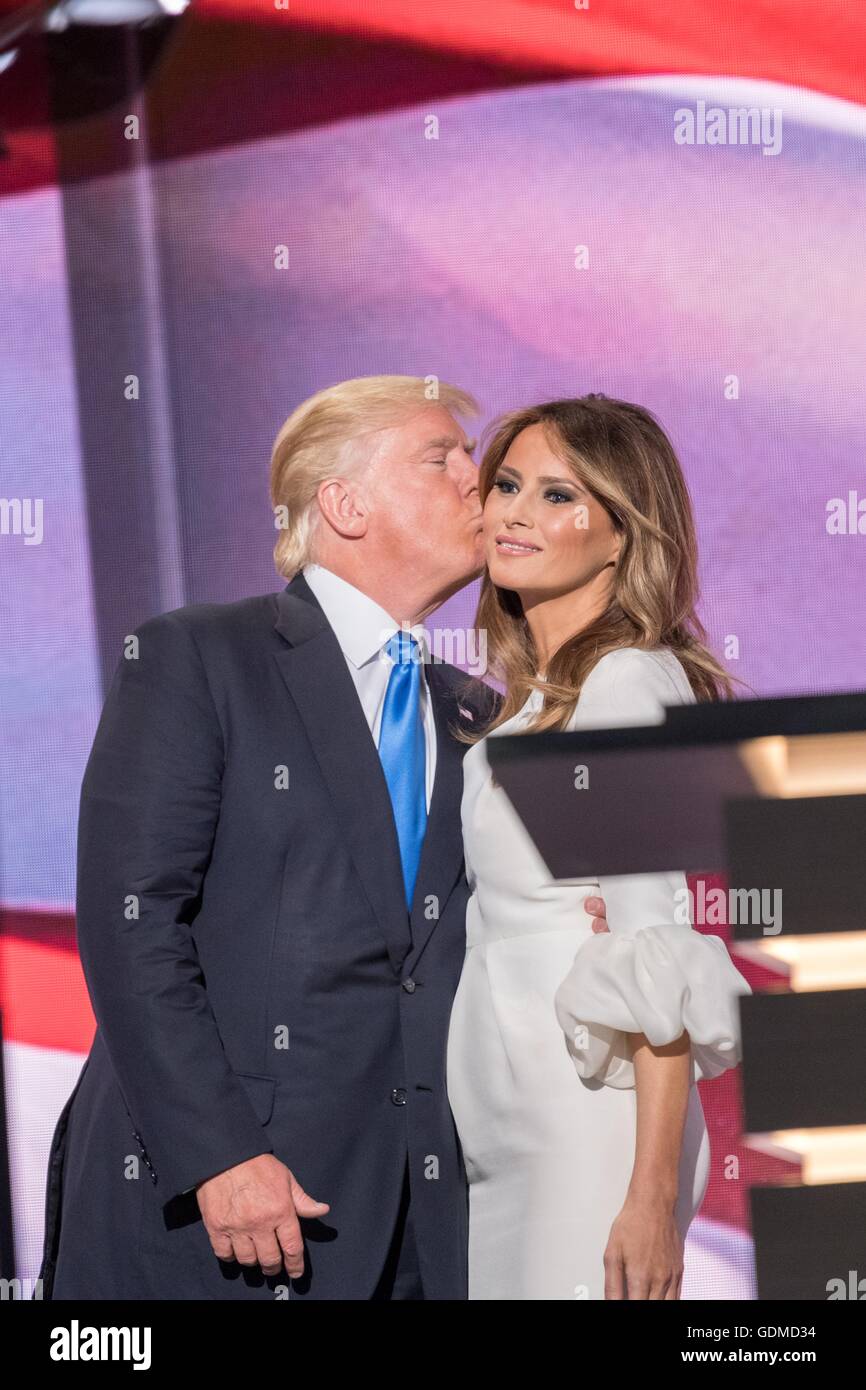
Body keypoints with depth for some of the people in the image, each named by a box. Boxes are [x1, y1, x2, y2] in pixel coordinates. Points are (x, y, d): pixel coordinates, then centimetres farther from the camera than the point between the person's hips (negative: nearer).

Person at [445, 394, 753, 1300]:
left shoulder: (626, 686, -13)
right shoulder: (531, 694, 15)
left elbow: (662, 961, -18)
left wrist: (653, 1195, -22)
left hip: (590, 1128, -9)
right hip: (506, 1132, 9)